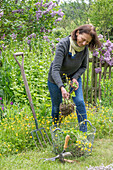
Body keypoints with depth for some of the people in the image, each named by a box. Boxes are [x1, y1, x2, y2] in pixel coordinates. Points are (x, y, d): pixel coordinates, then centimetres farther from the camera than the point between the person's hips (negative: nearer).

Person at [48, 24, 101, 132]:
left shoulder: (85, 48, -19)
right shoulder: (63, 44, -33)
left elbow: (83, 67, -2)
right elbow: (55, 69, -38)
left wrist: (75, 78, -20)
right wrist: (61, 87, -50)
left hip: (74, 77, 3)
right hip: (56, 79, -3)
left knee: (79, 102, -10)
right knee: (56, 106, 6)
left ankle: (84, 132, 2)